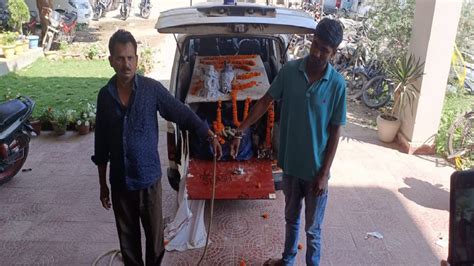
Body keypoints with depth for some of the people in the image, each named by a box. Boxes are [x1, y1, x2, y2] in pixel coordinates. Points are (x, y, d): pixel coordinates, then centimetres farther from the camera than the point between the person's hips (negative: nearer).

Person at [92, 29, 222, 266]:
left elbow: (183, 113, -2)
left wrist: (210, 136, -7)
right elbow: (101, 144, 5)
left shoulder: (152, 89, -9)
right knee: (127, 238, 16)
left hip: (149, 178, -2)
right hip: (119, 182, 2)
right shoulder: (105, 95, -1)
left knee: (155, 235, 13)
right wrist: (102, 183, 8)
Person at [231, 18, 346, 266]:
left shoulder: (337, 84, -14)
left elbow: (335, 131, -10)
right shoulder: (289, 70, -8)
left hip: (316, 169, -3)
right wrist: (240, 131, -3)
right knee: (291, 218, 24)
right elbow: (265, 101, 2)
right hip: (290, 163, 3)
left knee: (313, 228, 13)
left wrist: (324, 173, -10)